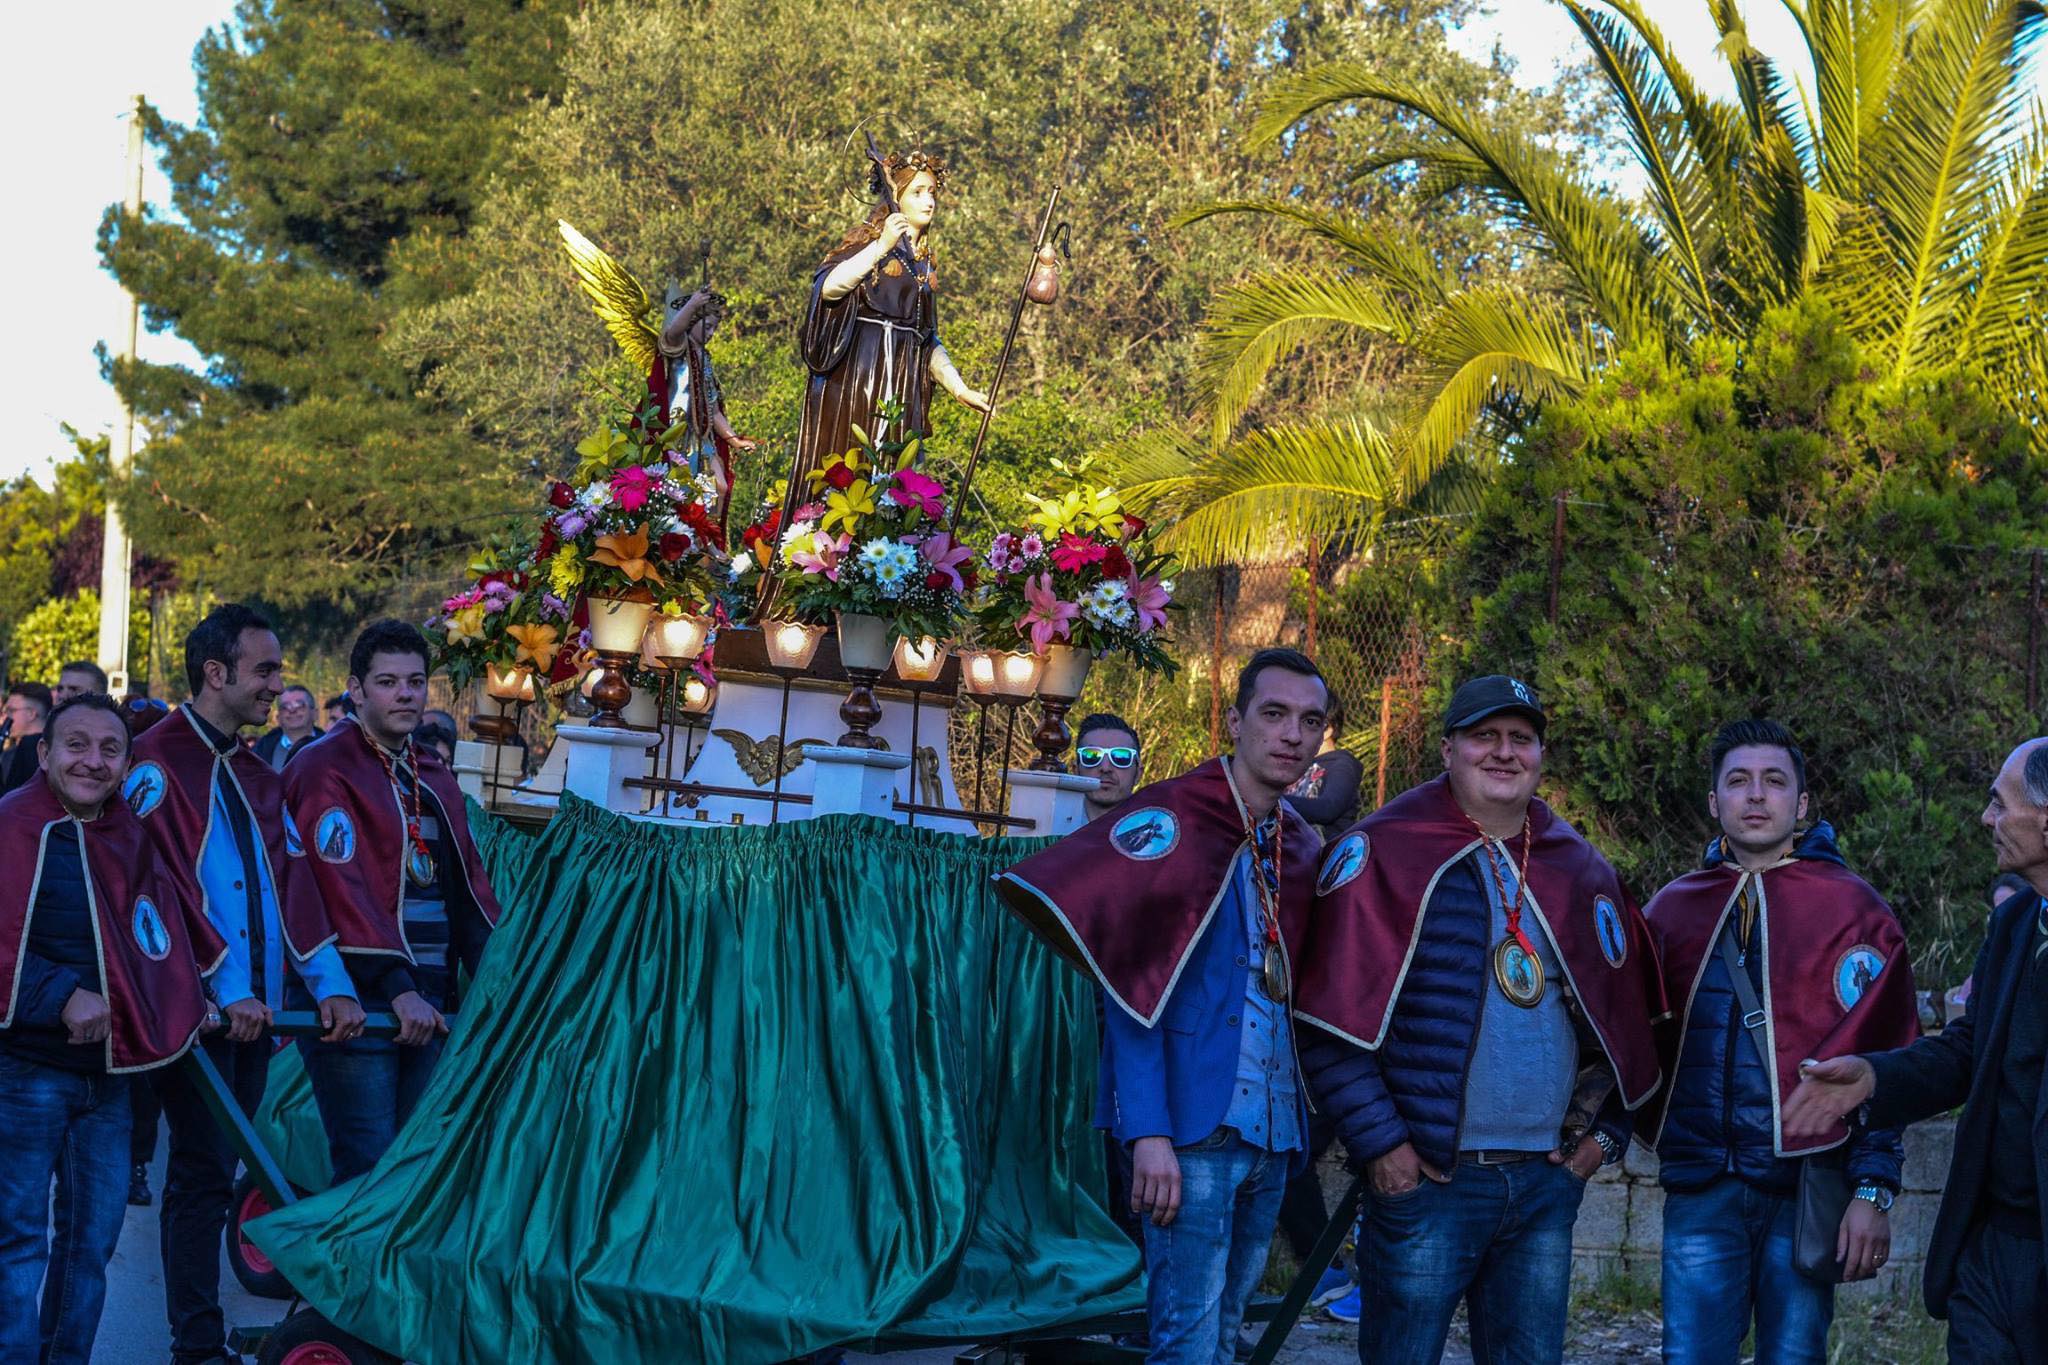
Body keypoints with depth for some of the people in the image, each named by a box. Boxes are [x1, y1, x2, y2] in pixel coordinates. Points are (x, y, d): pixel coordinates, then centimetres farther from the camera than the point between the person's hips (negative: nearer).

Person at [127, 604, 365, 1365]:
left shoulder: (258, 779, 16)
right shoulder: (159, 764, -7)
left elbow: (294, 883, 8)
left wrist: (330, 984, -2)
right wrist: (224, 989, -19)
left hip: (255, 1007, 7)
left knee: (214, 1168, 11)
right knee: (205, 1170, -7)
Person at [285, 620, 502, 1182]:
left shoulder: (433, 774, 17)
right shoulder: (324, 768, -8)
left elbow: (469, 883, 16)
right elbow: (342, 889, -17)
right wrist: (397, 989, -22)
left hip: (427, 1000, 7)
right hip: (354, 998, -7)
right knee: (368, 1172, -7)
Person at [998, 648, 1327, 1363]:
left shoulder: (1301, 844, 13)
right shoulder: (1168, 820, -7)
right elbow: (1131, 990, -12)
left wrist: (1299, 1124, 10)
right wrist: (1147, 1132, -19)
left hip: (1273, 1133, 7)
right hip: (1193, 1123, -7)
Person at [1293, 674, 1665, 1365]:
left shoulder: (1578, 868, 12)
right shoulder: (1385, 852, -5)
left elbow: (1623, 1015, 20)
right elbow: (1333, 1014, -10)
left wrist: (1605, 1130, 11)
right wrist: (1378, 1140, -14)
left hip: (1549, 1181, 5)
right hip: (1427, 1178, -5)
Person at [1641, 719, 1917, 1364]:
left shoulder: (1852, 909, 1)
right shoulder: (1674, 909, 11)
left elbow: (1886, 1061, -4)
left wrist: (1873, 1188, -10)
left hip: (1807, 1187, -2)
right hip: (1701, 1190, 2)